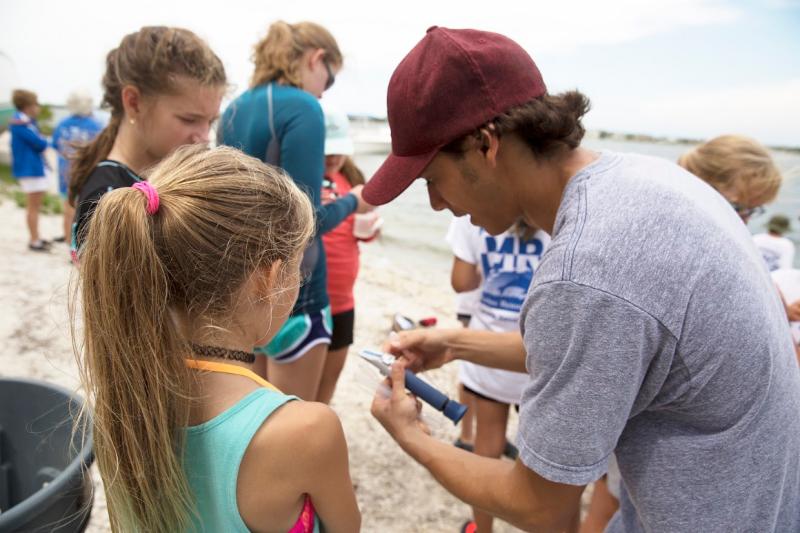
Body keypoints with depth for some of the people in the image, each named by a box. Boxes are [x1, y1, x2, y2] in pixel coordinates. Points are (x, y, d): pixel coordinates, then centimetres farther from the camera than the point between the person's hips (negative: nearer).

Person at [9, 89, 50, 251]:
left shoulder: (28, 122, 12)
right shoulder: (20, 124, -17)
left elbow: (39, 143, 9)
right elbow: (40, 143, -20)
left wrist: (40, 141, -11)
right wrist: (44, 140, -1)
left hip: (35, 167, 10)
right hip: (29, 169, -10)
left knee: (36, 205, 17)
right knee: (33, 206, -3)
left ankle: (36, 237, 27)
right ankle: (34, 241, 3)